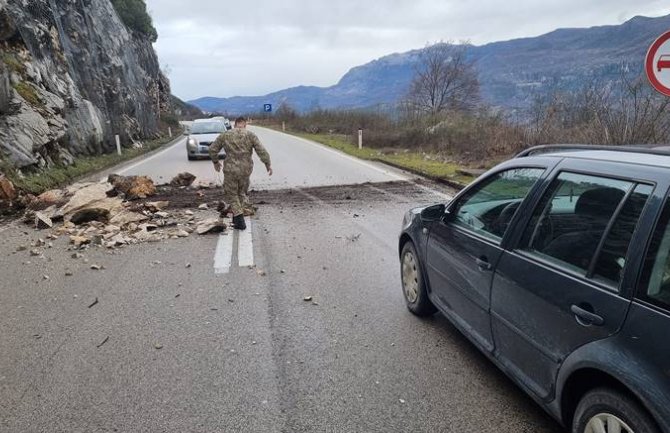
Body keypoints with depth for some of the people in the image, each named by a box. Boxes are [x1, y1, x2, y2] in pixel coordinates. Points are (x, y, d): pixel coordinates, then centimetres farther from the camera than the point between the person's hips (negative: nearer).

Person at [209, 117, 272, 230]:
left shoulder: (225, 135, 3)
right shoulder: (250, 135, -1)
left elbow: (212, 149, 8)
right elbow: (261, 150, -8)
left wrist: (215, 161, 22)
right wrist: (268, 164, -3)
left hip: (230, 170, -1)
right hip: (245, 169, 1)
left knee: (231, 194, 11)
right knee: (241, 192, 21)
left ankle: (239, 220, -1)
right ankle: (237, 219, 25)